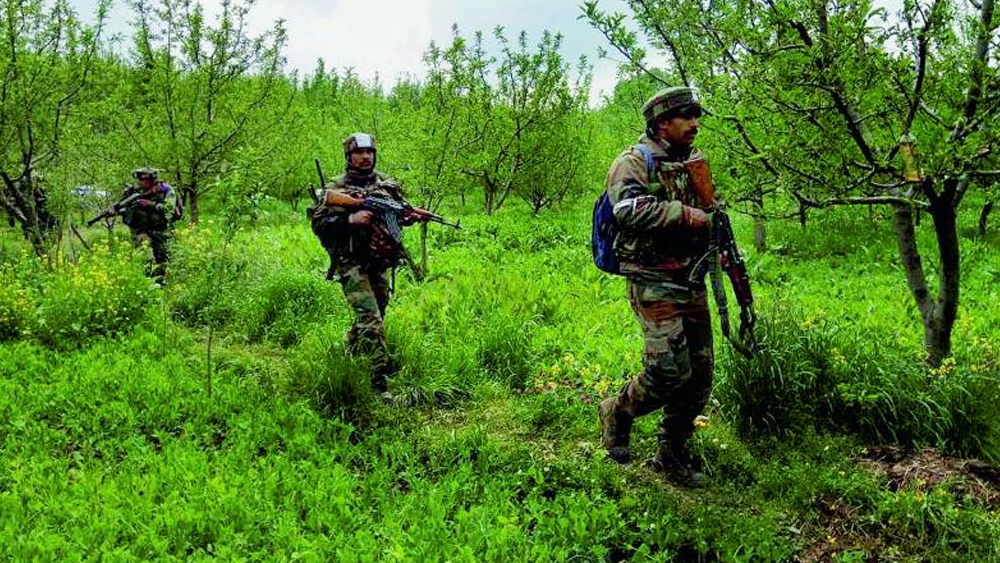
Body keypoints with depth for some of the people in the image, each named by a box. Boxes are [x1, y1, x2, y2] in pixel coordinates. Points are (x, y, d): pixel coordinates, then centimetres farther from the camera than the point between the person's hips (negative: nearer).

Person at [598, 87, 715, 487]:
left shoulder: (694, 163, 18)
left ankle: (672, 453, 23)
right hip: (654, 284, -8)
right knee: (670, 371, -16)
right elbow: (631, 210, -25)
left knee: (700, 373, 8)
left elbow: (708, 212, 31)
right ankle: (618, 413, 13)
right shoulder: (634, 161, -6)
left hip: (692, 282, 8)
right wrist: (685, 214, -20)